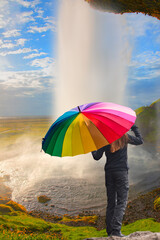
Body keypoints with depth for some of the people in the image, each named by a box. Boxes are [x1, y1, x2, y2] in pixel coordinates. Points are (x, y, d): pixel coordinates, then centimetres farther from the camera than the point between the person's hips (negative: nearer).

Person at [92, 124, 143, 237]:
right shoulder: (124, 137, -2)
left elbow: (97, 156, 4)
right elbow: (140, 140, 13)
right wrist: (135, 128, 24)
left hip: (109, 172, 3)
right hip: (121, 171, -3)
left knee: (111, 202, 9)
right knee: (122, 202, -1)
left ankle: (110, 231, 13)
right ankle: (116, 230, -11)